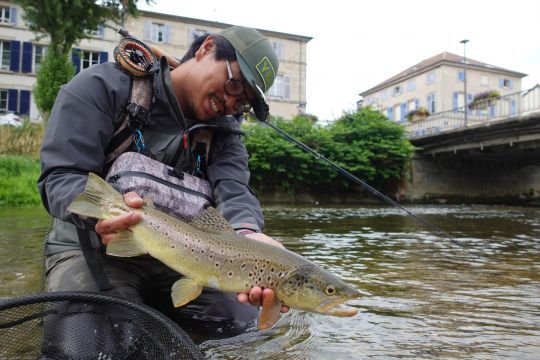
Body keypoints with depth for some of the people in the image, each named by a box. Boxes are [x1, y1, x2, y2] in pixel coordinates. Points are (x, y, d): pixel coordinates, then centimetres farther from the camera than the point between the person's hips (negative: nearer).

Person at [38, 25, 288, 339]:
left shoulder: (224, 131, 3)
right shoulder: (102, 86, -10)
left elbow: (233, 189, -16)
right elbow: (60, 177, -16)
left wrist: (247, 233, -40)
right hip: (91, 249, -3)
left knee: (254, 328, -3)